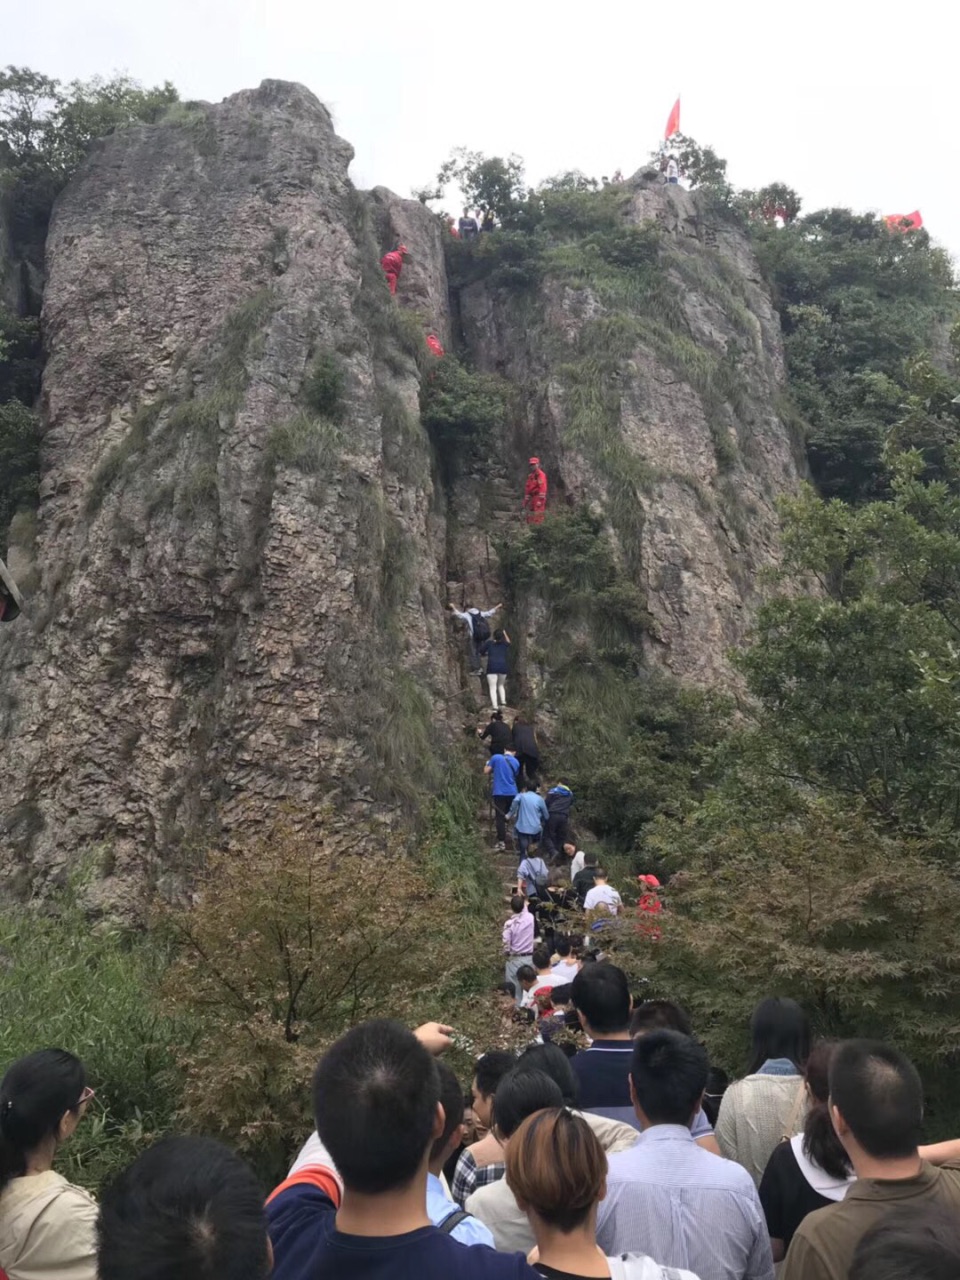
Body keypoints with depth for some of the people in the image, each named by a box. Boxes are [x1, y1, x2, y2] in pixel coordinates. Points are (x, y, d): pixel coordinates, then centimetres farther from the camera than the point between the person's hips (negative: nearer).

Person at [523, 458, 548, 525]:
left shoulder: (541, 474, -9)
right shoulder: (530, 476, 20)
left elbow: (542, 488, -17)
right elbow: (527, 488, 22)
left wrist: (540, 500, -22)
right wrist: (526, 500, 19)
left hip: (538, 498, -9)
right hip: (532, 498, 9)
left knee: (538, 517, -12)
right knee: (529, 518, 9)